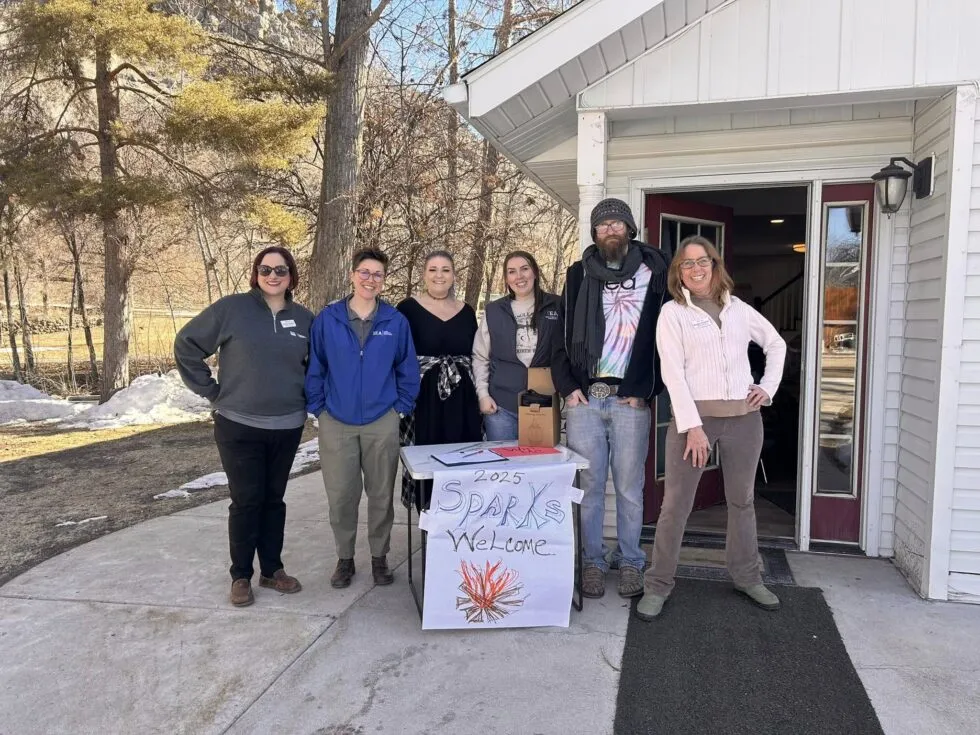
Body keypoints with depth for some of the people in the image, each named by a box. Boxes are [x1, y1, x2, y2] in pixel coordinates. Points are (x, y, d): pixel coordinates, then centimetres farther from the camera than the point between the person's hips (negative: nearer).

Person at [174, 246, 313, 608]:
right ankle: (241, 576, 19)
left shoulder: (304, 319, 3)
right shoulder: (231, 308, -7)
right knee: (246, 501, 3)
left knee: (274, 499, 14)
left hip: (287, 427, 3)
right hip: (239, 427, -3)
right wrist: (211, 391, -4)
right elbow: (186, 344, -2)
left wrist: (307, 395, 8)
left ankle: (272, 569, 27)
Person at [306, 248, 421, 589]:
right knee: (340, 495, 6)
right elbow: (314, 368, 2)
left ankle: (379, 557, 26)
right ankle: (344, 558, 25)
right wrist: (317, 407, -1)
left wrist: (401, 407, 0)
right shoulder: (327, 319, -3)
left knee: (381, 494, 9)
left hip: (382, 423, 0)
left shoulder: (396, 321, -2)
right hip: (336, 423, 0)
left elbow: (408, 370, 5)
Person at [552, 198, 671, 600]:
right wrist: (568, 386, 1)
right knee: (588, 484, 6)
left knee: (629, 486, 6)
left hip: (630, 400, -1)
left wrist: (646, 391, -5)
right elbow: (563, 334, 11)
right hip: (584, 398, 2)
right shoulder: (579, 274, 10)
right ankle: (593, 561, 19)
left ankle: (630, 562, 21)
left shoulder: (653, 273, 4)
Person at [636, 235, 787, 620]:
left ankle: (747, 577, 31)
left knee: (742, 500, 15)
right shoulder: (673, 313, 0)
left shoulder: (739, 309, 11)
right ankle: (658, 585, 10)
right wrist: (692, 426, -16)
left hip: (744, 417, 4)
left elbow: (776, 344, 24)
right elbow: (672, 372, -8)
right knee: (676, 504, -2)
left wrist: (768, 387, 10)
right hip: (695, 415, -3)